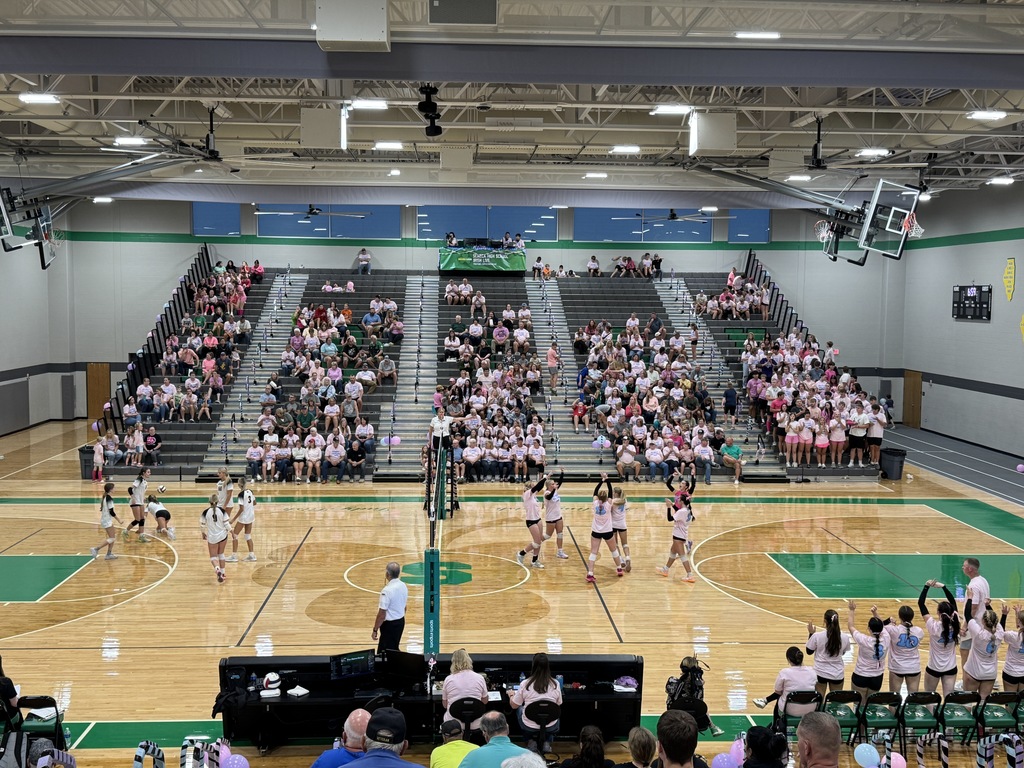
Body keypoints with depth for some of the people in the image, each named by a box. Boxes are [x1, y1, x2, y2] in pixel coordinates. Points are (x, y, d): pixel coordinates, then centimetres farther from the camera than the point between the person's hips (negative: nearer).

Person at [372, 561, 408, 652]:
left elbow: (382, 615, -21)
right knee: (394, 649, 21)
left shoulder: (387, 591, -24)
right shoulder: (403, 586, 0)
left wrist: (375, 630, -11)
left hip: (389, 624, -8)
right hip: (401, 622, 8)